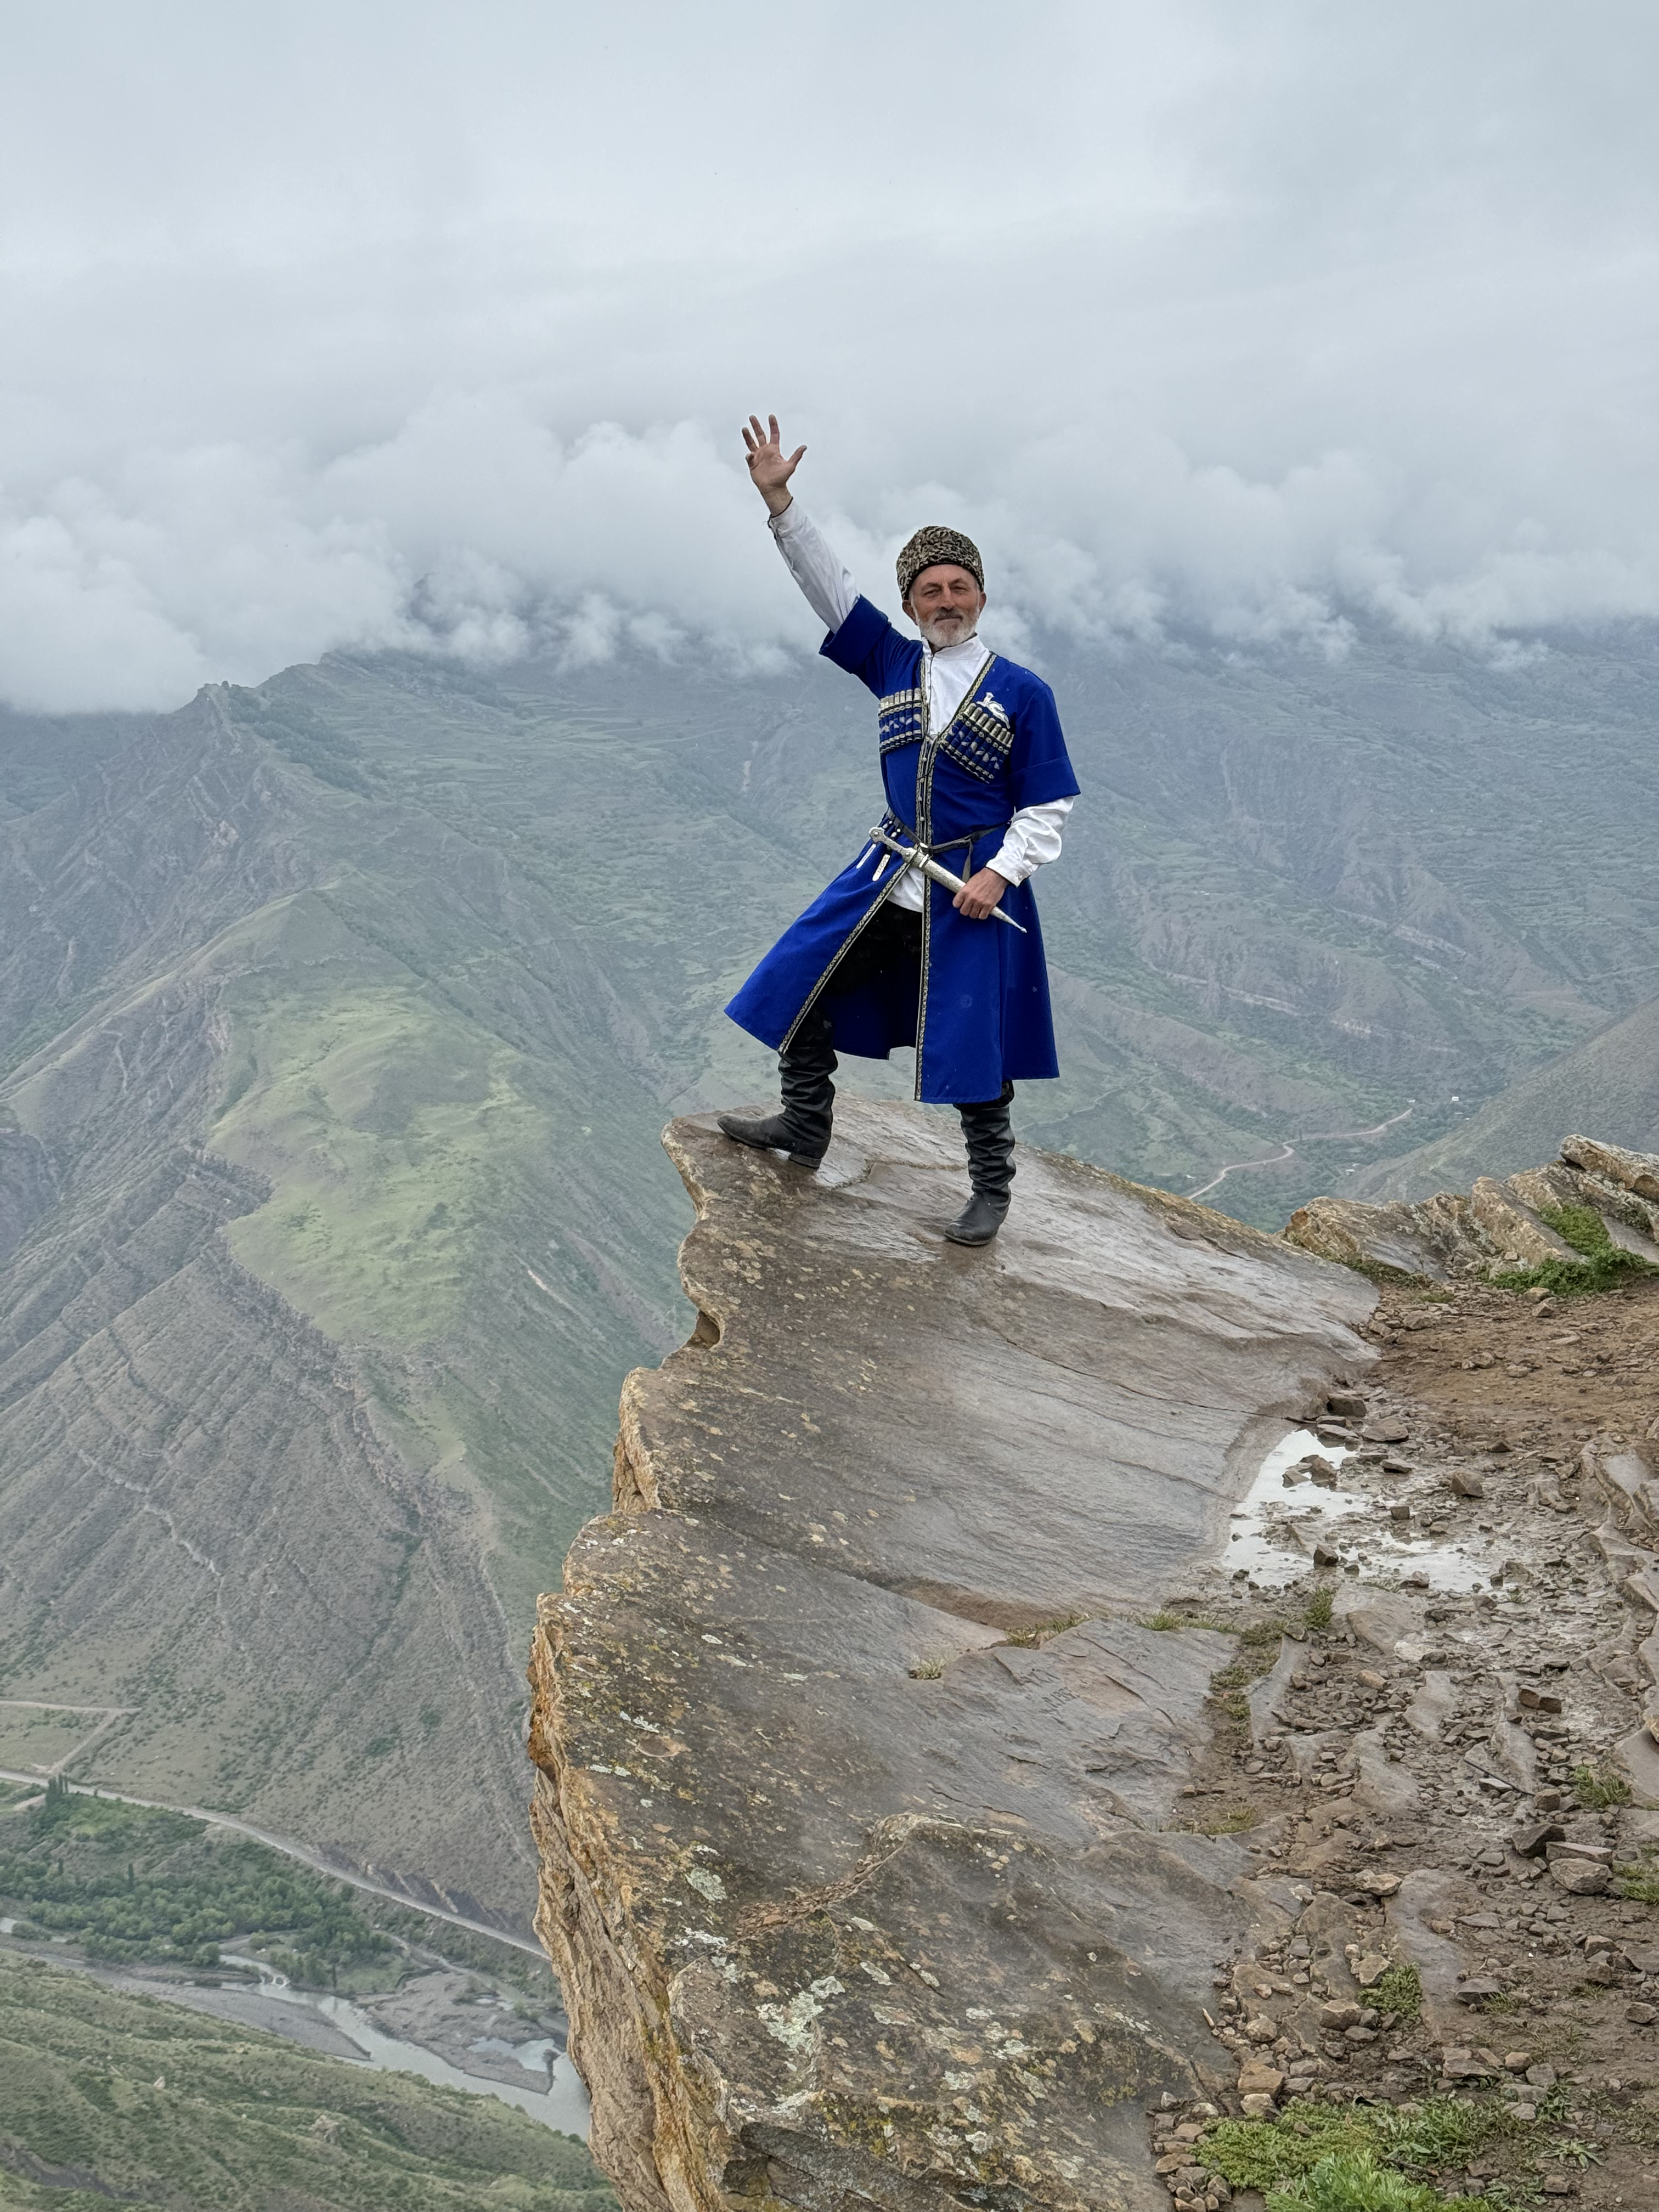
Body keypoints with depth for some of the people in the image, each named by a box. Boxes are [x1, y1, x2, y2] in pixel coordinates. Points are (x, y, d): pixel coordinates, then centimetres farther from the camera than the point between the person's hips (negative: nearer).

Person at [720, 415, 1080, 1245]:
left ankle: (992, 1190, 14)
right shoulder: (892, 664, 6)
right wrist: (778, 501, -7)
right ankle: (805, 1126, 24)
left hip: (975, 886, -5)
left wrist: (1001, 873, -16)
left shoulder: (1022, 692, -4)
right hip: (888, 877, 5)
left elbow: (1048, 807, -3)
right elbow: (828, 584, 2)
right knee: (804, 982, 6)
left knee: (971, 1041, -1)